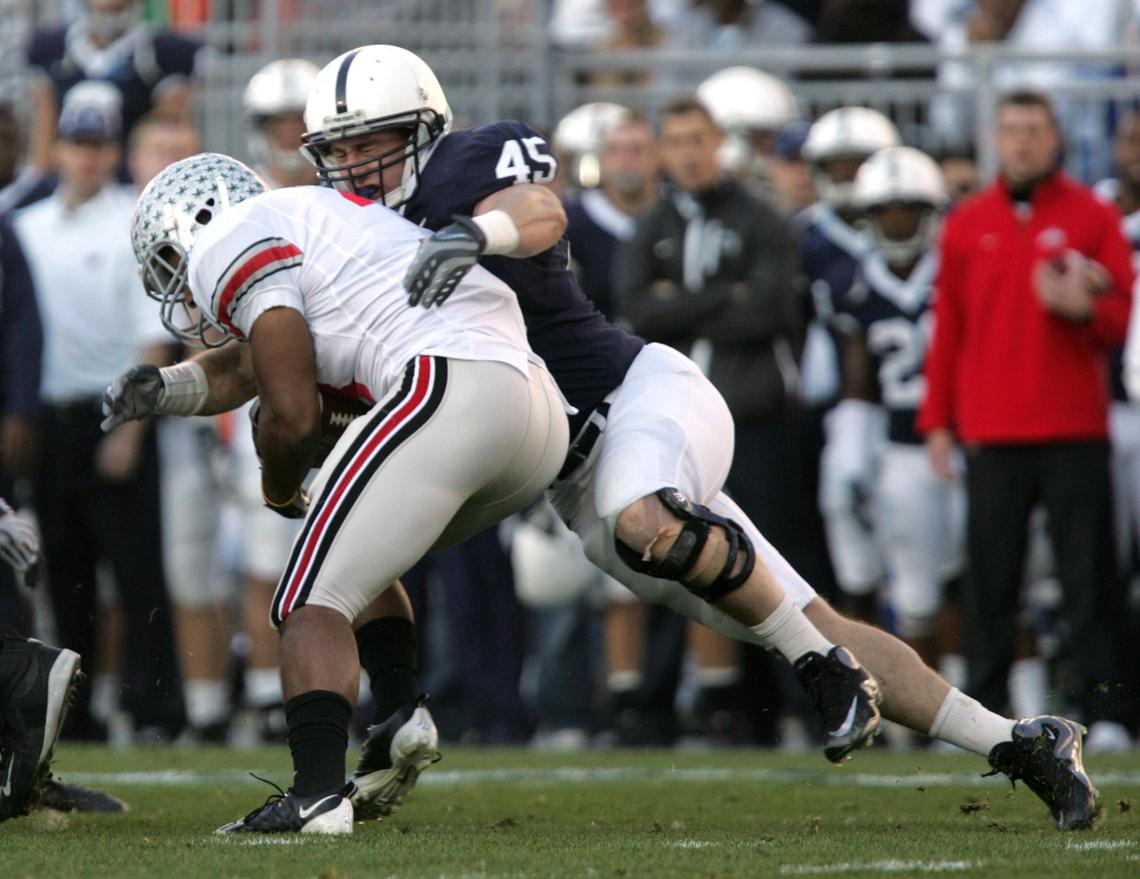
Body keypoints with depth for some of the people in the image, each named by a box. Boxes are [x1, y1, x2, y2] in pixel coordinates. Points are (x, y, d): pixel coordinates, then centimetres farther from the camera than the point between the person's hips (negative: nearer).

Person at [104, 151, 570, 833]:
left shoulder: (234, 246, 5)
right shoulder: (307, 222, 33)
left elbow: (293, 417, 0)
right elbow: (238, 369, 37)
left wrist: (280, 494, 20)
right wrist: (158, 389, 18)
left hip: (449, 386, -9)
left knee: (315, 601, -8)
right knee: (364, 552, 29)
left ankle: (318, 795, -25)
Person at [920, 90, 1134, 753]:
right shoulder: (968, 225, 12)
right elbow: (948, 327, 13)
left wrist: (1081, 305, -17)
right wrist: (937, 420, 9)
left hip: (1074, 430, -2)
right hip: (992, 430, 2)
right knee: (991, 577, 0)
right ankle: (985, 708, 4)